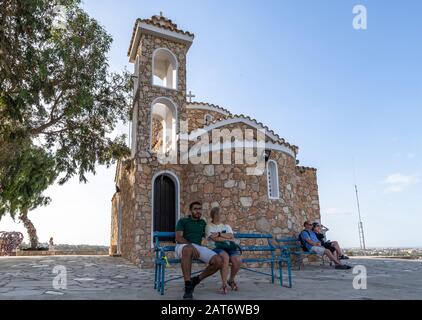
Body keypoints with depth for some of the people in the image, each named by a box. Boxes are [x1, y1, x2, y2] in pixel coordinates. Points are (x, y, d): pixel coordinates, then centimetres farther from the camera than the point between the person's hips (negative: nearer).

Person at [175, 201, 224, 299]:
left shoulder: (203, 223, 27)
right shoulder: (182, 221, 11)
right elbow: (178, 238, -3)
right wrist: (191, 246, -18)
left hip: (198, 247, 5)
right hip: (183, 246, -4)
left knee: (219, 261, -20)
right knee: (188, 249, -44)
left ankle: (197, 279, -1)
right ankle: (188, 287, -40)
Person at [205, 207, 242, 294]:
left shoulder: (227, 226, 25)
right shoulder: (209, 226, 13)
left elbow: (231, 236, 4)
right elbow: (214, 238, -4)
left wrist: (219, 234, -5)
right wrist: (227, 239, -2)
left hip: (229, 247, 4)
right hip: (215, 247, -4)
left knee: (238, 260, -27)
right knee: (225, 257, -38)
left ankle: (231, 280, 2)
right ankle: (224, 284, -27)